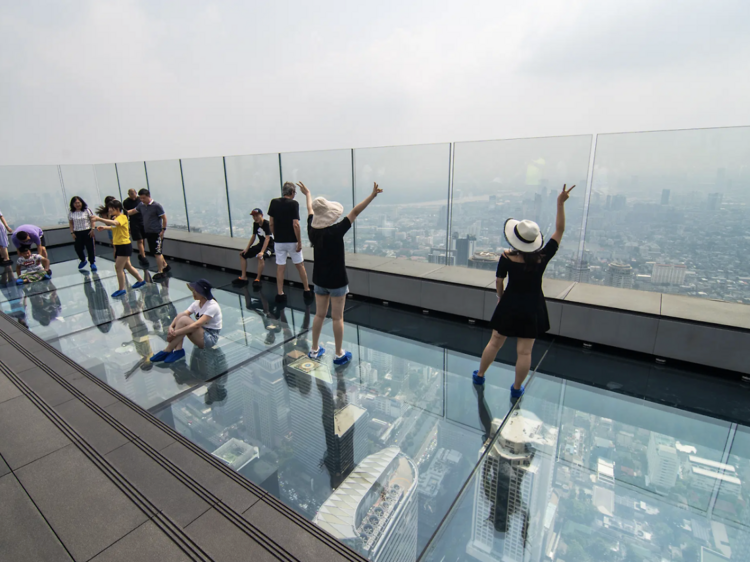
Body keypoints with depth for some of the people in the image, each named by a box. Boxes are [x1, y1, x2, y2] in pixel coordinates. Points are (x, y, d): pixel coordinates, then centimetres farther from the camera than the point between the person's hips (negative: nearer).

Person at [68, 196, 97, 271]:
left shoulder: (87, 210, -2)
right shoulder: (71, 213, 3)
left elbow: (92, 219, -2)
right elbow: (71, 223, 8)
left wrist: (92, 229, -10)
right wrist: (72, 232, 1)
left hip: (87, 231, -2)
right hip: (77, 233, 2)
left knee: (90, 247, 0)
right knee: (78, 248, 2)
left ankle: (92, 263, 12)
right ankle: (83, 260, 28)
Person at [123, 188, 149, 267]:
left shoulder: (140, 199, 5)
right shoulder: (126, 202, -2)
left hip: (143, 222, 3)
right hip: (134, 223, -3)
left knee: (143, 241, 7)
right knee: (140, 241, -7)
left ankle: (140, 255, 22)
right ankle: (143, 257, -7)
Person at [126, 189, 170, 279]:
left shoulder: (156, 206, -13)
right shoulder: (141, 205, 8)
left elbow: (164, 218, -12)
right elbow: (132, 211, 20)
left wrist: (163, 230, -14)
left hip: (157, 233, -8)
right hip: (148, 232, 8)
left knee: (157, 253, -6)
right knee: (154, 252, 15)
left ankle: (161, 272, 1)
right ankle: (165, 266, 31)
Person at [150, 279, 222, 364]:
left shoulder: (212, 306, -20)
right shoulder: (196, 303, 3)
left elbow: (197, 325, -29)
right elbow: (181, 315, -6)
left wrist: (175, 333, -30)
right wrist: (171, 327, -25)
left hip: (210, 338, -8)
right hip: (200, 334, 8)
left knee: (184, 320, -26)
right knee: (180, 316, -14)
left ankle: (167, 351, -14)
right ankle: (178, 350, -20)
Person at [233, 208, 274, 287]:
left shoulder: (266, 224, -20)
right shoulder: (255, 224, 3)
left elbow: (267, 238, -27)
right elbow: (253, 237, 13)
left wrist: (262, 252, -35)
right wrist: (247, 248, 6)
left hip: (270, 246, -9)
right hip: (261, 244, 9)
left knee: (260, 257, -38)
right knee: (242, 254, 6)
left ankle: (257, 279, -24)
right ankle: (243, 277, 9)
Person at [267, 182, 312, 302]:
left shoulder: (274, 202, 1)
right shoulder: (293, 204, -12)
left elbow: (271, 223, 3)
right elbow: (295, 225, -17)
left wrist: (275, 236, 15)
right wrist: (299, 242, -12)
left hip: (278, 241, 3)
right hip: (292, 241, -3)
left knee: (280, 268, 8)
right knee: (300, 266, 11)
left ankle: (280, 294, 10)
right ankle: (307, 291, 19)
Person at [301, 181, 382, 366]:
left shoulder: (312, 230, -6)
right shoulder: (336, 231, -23)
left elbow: (310, 210, 13)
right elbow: (354, 212, -22)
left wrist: (308, 194, 31)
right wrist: (372, 195, -20)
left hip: (319, 280, 6)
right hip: (337, 281, -6)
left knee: (319, 314, 17)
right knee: (337, 317, 5)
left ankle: (314, 350, 29)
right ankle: (339, 355, 15)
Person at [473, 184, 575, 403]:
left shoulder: (506, 259, -15)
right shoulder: (543, 258, -14)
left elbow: (499, 282, -2)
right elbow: (559, 230, -7)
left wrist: (500, 296, 18)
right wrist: (561, 203, -8)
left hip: (509, 306, 0)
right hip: (532, 309, 0)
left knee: (495, 342, 17)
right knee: (524, 351, 10)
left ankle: (479, 376, 34)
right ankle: (516, 390, 24)